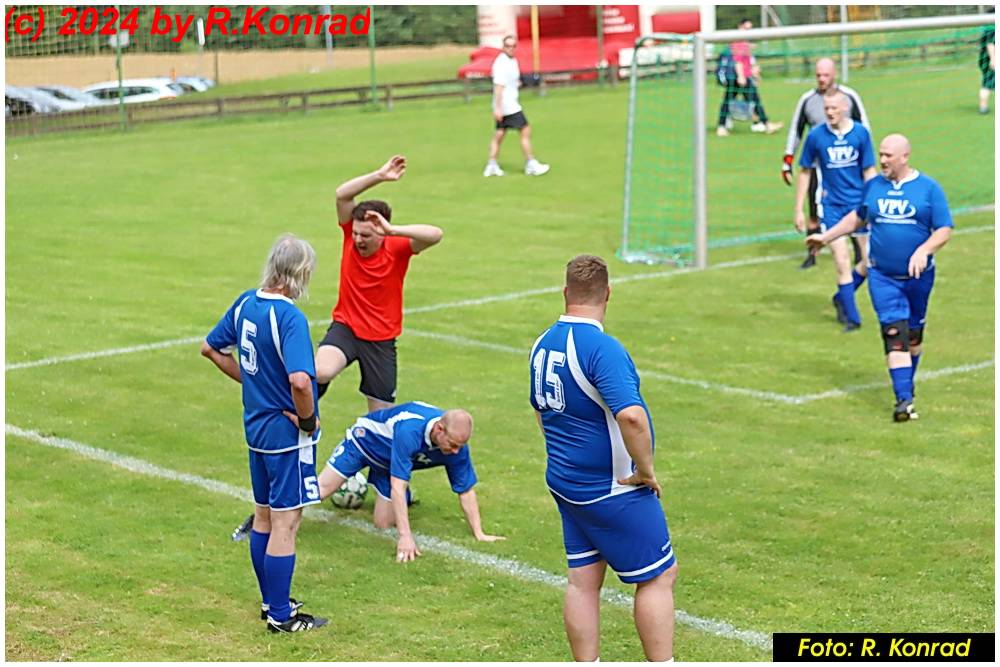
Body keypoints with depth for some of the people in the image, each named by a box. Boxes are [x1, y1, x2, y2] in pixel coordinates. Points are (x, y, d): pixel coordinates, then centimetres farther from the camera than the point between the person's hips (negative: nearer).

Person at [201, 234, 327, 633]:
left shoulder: (245, 304, 2)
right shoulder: (289, 317, -23)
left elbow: (210, 349, 16)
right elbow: (300, 380, -36)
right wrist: (308, 420, -19)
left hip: (256, 427, 8)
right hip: (288, 434, -8)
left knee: (264, 517, 19)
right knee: (285, 523, 1)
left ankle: (271, 601, 32)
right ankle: (281, 616, 10)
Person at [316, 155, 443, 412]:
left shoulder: (397, 248, -13)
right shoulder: (351, 235, -8)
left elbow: (436, 234, -31)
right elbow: (342, 195, -21)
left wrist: (392, 230, -40)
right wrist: (379, 176, -30)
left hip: (381, 339, 0)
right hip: (345, 327, 0)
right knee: (321, 373, -31)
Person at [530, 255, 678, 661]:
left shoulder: (543, 345, 5)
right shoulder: (601, 348, -23)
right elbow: (631, 416, -34)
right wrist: (646, 469, -20)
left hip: (565, 484, 8)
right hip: (613, 490, -8)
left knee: (583, 579, 12)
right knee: (658, 576, 4)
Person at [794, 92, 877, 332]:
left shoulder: (861, 133, -3)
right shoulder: (816, 136, -4)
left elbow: (869, 171, 3)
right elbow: (805, 172, 5)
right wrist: (799, 210, 4)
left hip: (859, 204, 2)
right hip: (831, 205, -1)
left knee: (871, 260, 0)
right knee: (842, 262, -5)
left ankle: (842, 297, 24)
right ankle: (851, 317, 5)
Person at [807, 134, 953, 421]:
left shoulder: (928, 188, -5)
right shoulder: (873, 186, 4)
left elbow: (944, 230, -6)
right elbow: (858, 217, 21)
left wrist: (924, 250, -23)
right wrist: (827, 236, 20)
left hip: (918, 276, 0)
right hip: (882, 276, 1)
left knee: (913, 332, 14)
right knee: (894, 332, -12)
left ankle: (907, 385, 36)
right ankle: (904, 400, -17)